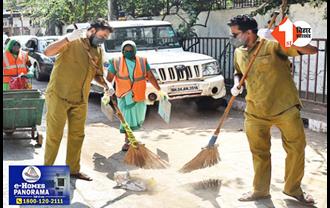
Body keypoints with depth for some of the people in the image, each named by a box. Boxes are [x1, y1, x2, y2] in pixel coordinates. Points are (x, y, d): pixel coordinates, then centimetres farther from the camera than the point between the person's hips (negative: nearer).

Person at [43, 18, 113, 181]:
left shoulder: (98, 51, 10)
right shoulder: (73, 43, -10)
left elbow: (97, 74, 19)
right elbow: (48, 52, -21)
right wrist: (68, 38, -30)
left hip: (80, 100, 6)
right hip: (59, 96, -6)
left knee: (77, 136, 12)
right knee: (54, 135, 2)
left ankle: (73, 169, 26)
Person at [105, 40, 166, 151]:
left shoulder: (142, 62, 1)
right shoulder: (116, 63, -5)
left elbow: (151, 77, 5)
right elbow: (109, 79, -5)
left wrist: (159, 90, 4)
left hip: (139, 96, 3)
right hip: (124, 96, -3)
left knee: (137, 117, 14)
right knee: (127, 118, -4)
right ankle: (127, 141, 11)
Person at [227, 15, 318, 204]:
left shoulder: (274, 45, -11)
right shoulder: (238, 53, 6)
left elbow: (312, 50, -14)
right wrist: (236, 84, 4)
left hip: (285, 108, -4)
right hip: (255, 112, 4)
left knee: (297, 148, 5)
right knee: (259, 152, 11)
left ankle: (293, 188, 25)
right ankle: (260, 190, 28)